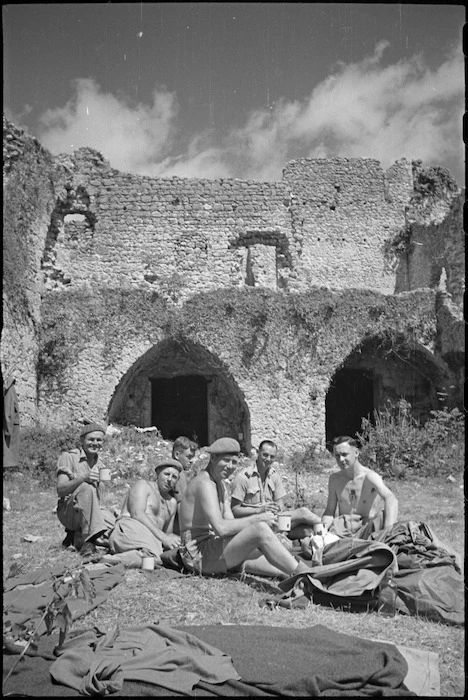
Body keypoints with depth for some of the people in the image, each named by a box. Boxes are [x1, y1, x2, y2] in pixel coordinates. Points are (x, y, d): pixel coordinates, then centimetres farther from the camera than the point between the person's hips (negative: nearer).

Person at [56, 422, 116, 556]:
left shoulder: (98, 462, 14)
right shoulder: (68, 457, -5)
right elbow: (60, 490, -18)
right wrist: (83, 478, -32)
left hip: (92, 511, 6)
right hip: (68, 512, -6)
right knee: (86, 488, -34)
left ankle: (78, 537, 5)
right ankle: (89, 541, -35)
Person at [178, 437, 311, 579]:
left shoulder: (221, 485, 17)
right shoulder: (205, 483, -16)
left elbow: (230, 523, 7)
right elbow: (221, 528, -27)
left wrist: (258, 515, -9)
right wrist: (256, 520, -21)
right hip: (198, 554, -10)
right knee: (260, 530, -22)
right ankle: (306, 575, -19)